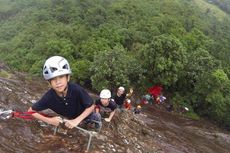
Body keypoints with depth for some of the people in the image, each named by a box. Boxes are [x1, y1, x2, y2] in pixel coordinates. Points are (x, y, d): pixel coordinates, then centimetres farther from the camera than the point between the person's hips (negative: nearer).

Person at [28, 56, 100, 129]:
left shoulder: (76, 90, -40)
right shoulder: (49, 96, -32)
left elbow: (91, 106, -27)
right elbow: (31, 111, -16)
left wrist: (76, 121, -35)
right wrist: (49, 120, -28)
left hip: (85, 116, -2)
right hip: (70, 119, 2)